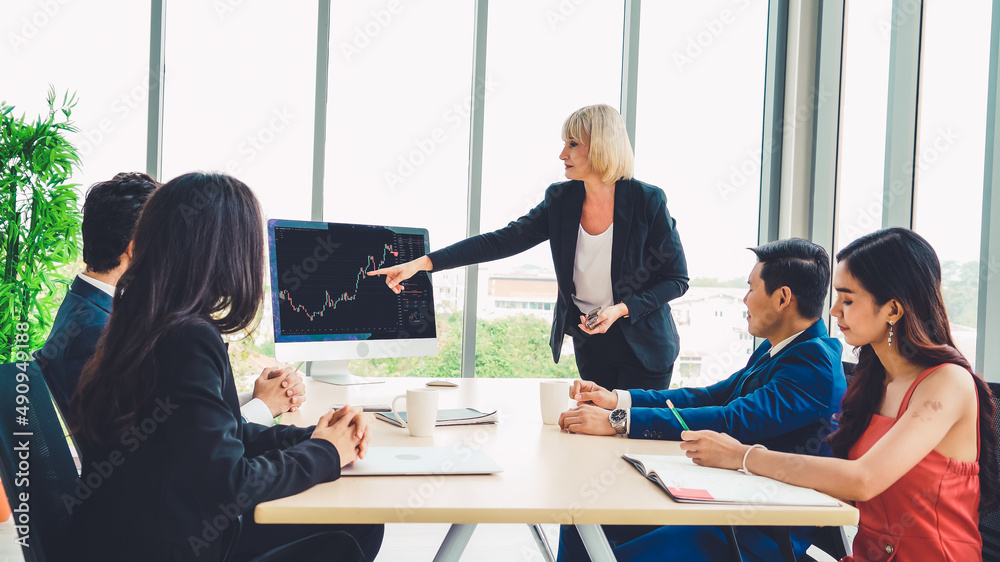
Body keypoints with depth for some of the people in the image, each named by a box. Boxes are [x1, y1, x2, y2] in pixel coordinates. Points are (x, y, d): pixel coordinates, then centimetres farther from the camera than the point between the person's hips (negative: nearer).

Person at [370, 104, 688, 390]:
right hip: (590, 346, 4)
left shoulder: (647, 201, -15)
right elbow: (501, 241, -8)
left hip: (643, 348, -4)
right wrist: (422, 263, -15)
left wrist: (621, 309, -23)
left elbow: (676, 279, -8)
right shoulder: (561, 199, -4)